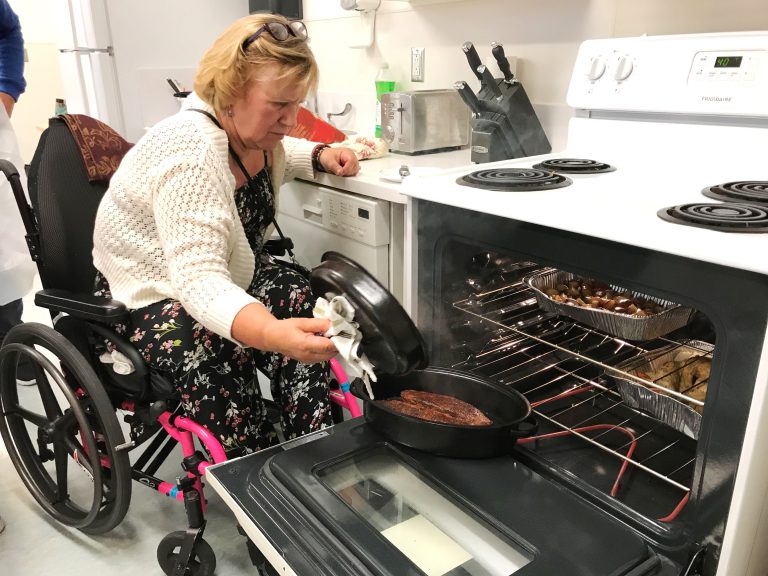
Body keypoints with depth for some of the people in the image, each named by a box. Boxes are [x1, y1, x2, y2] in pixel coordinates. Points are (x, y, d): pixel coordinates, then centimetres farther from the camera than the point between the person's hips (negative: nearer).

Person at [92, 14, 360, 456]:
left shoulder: (253, 130, -4)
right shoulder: (190, 152, -30)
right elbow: (198, 280, -40)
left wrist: (320, 156, 1)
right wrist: (271, 333, -59)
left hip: (230, 277, 7)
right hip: (151, 296, -7)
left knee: (301, 298, -22)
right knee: (213, 358, -37)